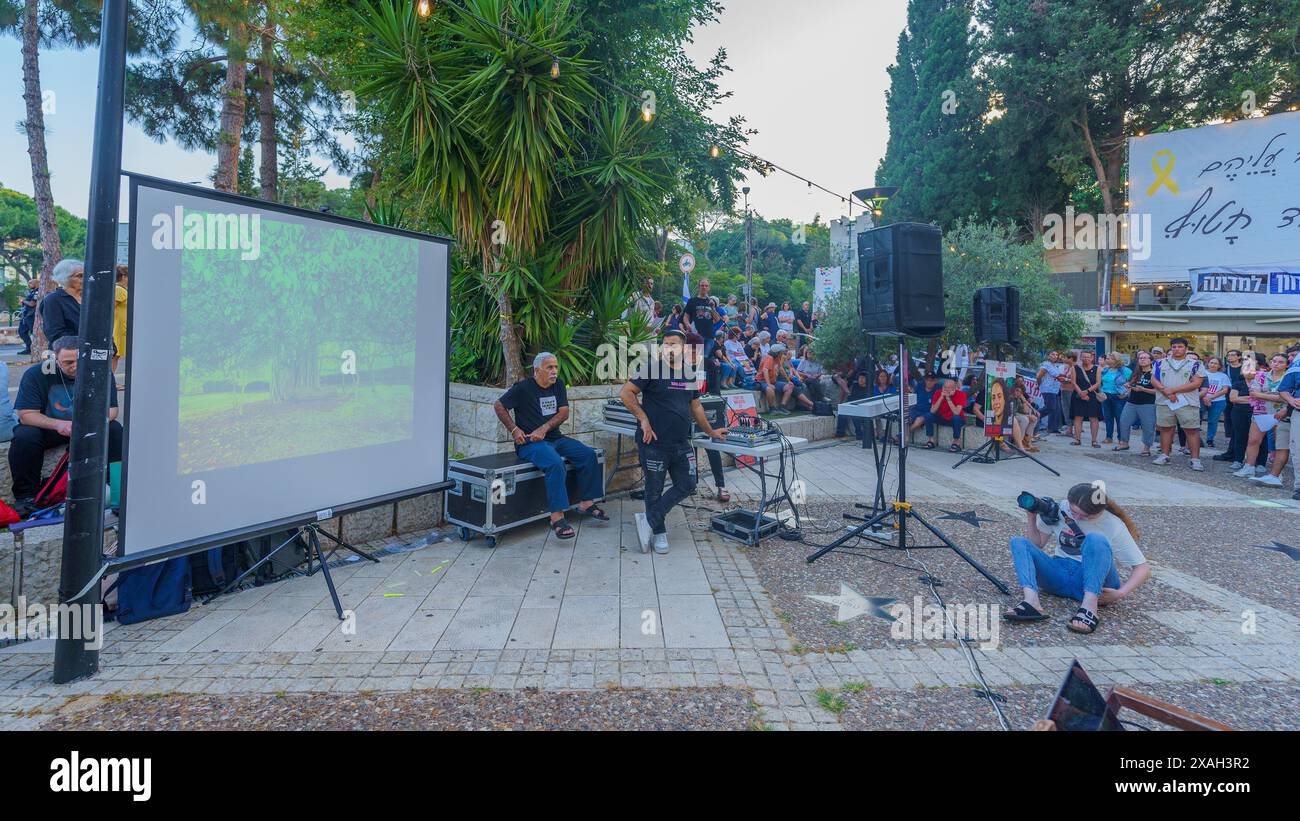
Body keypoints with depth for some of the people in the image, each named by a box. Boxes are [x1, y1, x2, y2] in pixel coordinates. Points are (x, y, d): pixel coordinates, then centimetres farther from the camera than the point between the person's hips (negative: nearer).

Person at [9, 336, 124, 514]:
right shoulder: (35, 375, -14)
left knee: (115, 430, -26)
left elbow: (111, 410, -9)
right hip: (47, 426, -1)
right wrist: (58, 424, -36)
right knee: (24, 436, -30)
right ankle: (26, 495, -16)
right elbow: (26, 415, -17)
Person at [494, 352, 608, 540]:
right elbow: (498, 405, -2)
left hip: (555, 438, 7)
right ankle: (557, 517, -32)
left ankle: (586, 502, -1)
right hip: (530, 443, -7)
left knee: (587, 454, -10)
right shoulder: (523, 387, -6)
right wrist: (514, 429, -9)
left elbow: (564, 412, 2)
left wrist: (544, 429, -13)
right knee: (555, 463, -33)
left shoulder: (558, 386, 10)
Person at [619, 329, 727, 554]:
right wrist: (643, 419, -16)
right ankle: (659, 532, 24)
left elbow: (695, 406, 22)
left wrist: (710, 431, 24)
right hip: (655, 444, -6)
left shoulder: (689, 375, 10)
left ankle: (649, 520, 18)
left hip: (681, 443, 6)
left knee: (687, 485, 7)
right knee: (655, 489, 6)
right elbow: (625, 393, -12)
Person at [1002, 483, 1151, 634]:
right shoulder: (1060, 509, 1)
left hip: (1095, 580, -4)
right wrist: (1031, 517, -6)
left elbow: (1143, 570, -8)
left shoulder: (1114, 526, -7)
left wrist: (1120, 593, -24)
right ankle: (1032, 603, -41)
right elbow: (1037, 544, 10)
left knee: (1096, 539, -30)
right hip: (1059, 576, 4)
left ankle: (1089, 607, -42)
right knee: (1018, 541, -17)